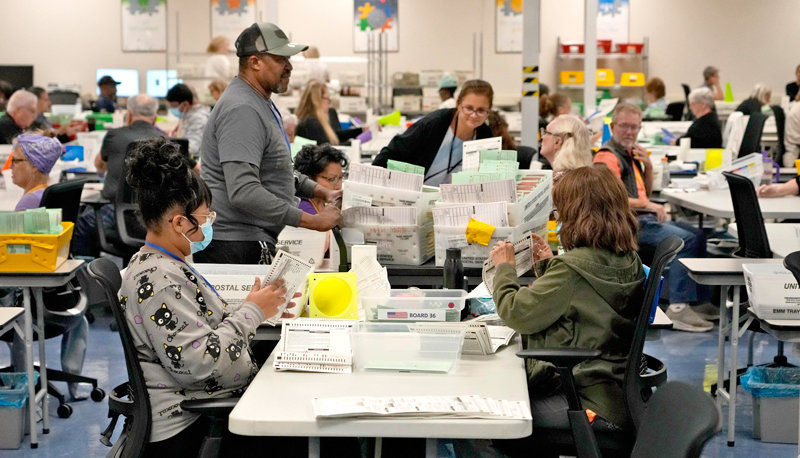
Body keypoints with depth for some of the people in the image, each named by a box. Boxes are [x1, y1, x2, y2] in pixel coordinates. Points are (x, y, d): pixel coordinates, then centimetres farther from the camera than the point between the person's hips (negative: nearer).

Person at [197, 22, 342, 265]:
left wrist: (321, 191, 17)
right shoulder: (241, 110, -17)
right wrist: (312, 221, -24)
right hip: (236, 246, -10)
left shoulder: (261, 103, 18)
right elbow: (243, 192, -27)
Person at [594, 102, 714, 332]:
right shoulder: (608, 157, -12)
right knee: (685, 240, -24)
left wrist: (648, 166, 8)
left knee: (697, 235, 10)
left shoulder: (629, 154, 20)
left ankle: (699, 301, 11)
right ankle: (677, 307, -26)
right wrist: (648, 205, -24)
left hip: (642, 218, 11)